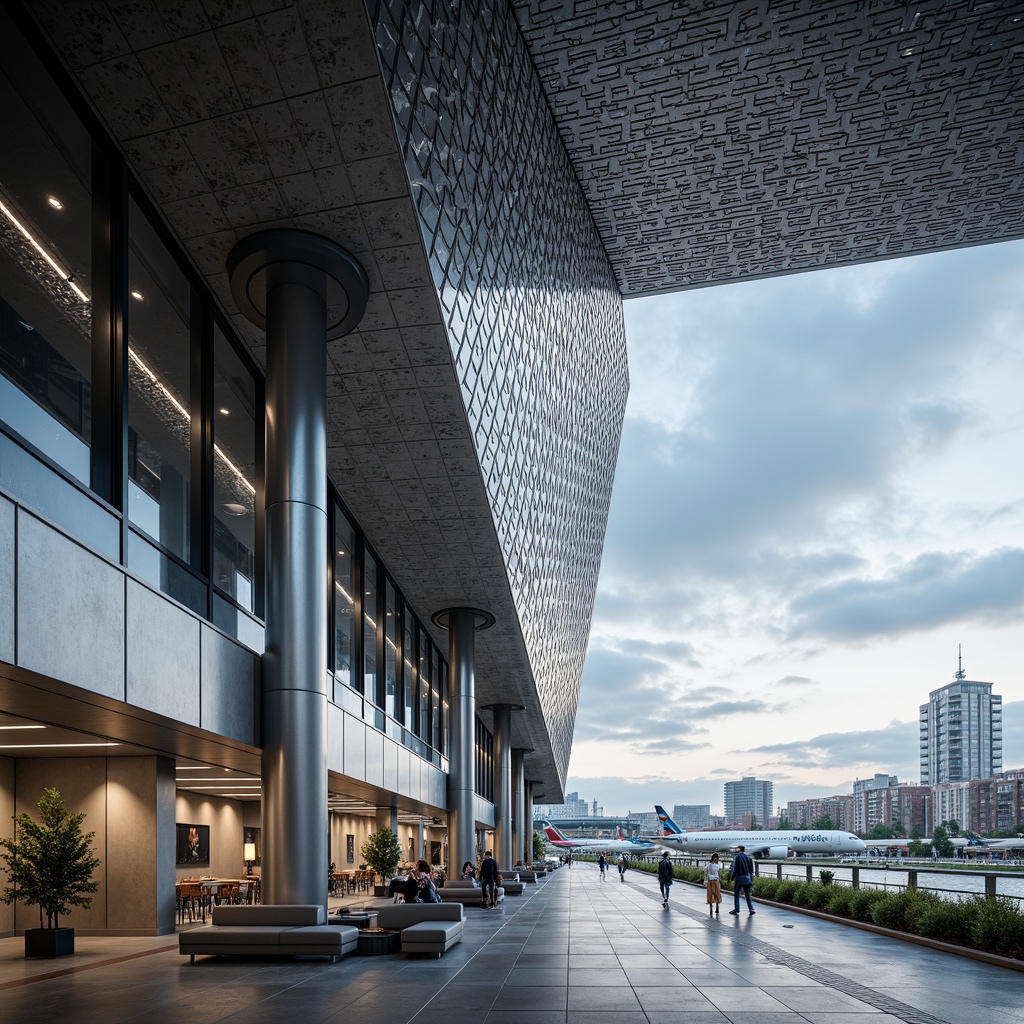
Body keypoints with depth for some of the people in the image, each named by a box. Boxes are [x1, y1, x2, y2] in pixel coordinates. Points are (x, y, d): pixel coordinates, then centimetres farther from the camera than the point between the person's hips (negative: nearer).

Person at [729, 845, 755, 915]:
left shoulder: (737, 857, -6)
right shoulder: (747, 857, 9)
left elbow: (734, 868, -10)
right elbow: (750, 868, 10)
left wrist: (732, 877, -2)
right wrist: (751, 879, 14)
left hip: (739, 877, -5)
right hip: (747, 877, 5)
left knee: (736, 893, 5)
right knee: (747, 894, 7)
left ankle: (736, 909, 5)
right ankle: (751, 909, -3)